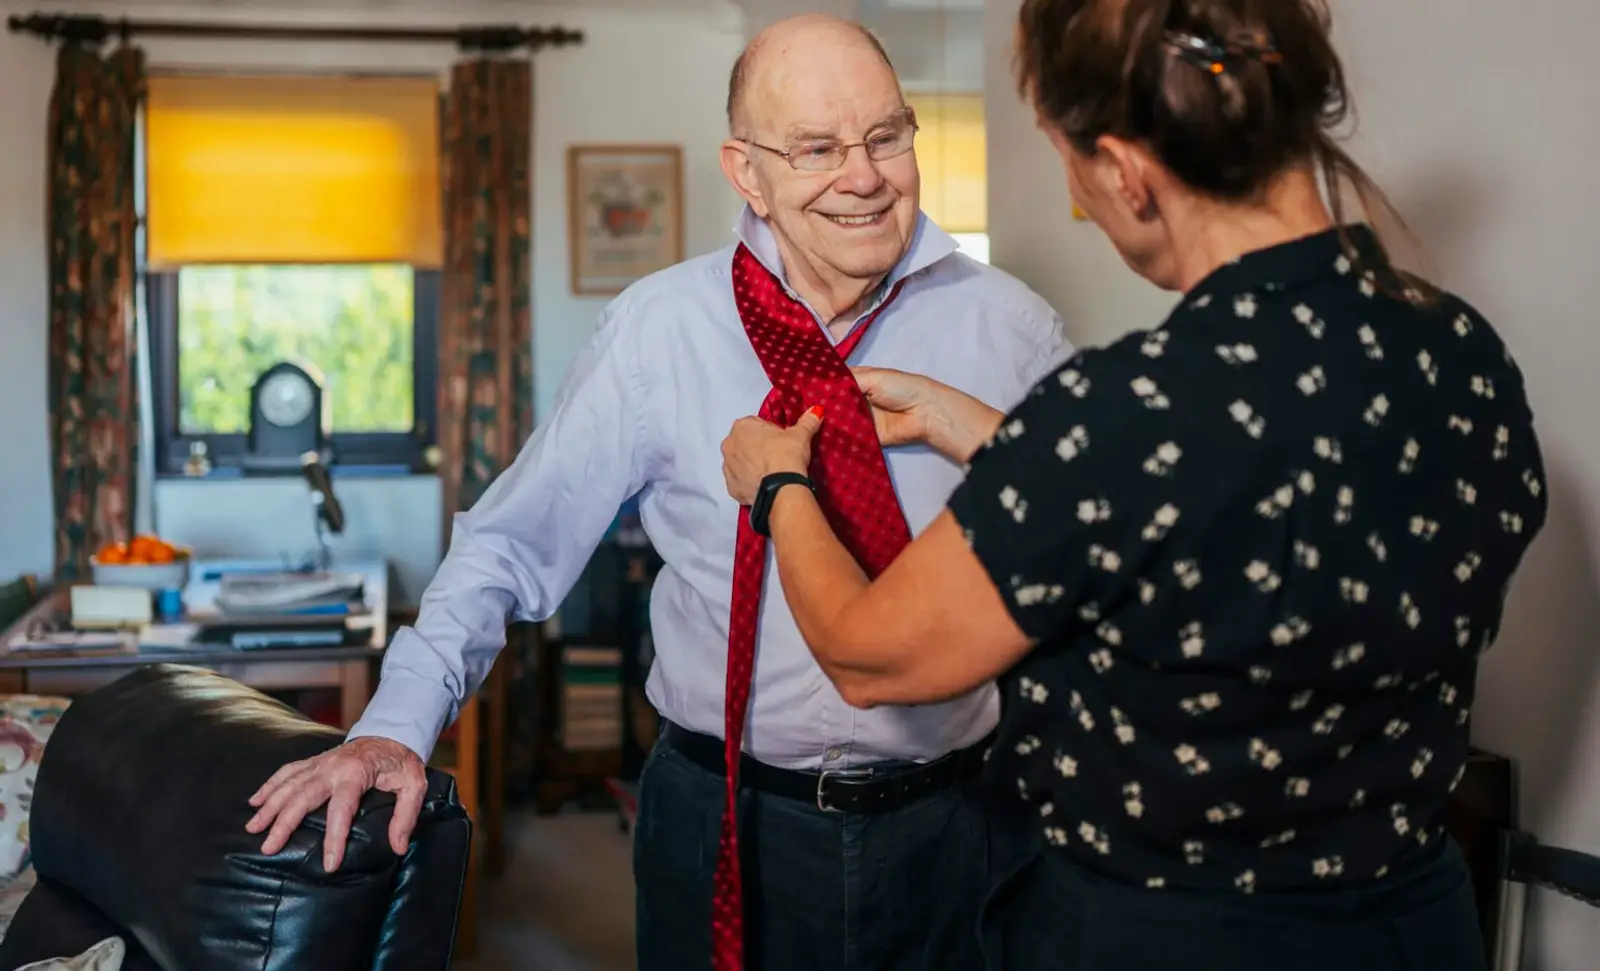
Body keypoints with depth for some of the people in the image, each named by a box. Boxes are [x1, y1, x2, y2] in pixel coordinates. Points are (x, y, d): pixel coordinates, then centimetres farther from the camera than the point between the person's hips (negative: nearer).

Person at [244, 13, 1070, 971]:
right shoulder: (661, 329, -8)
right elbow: (513, 541, -5)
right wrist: (398, 725, -14)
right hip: (724, 822, 0)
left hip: (947, 828, 1)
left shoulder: (1012, 329, -5)